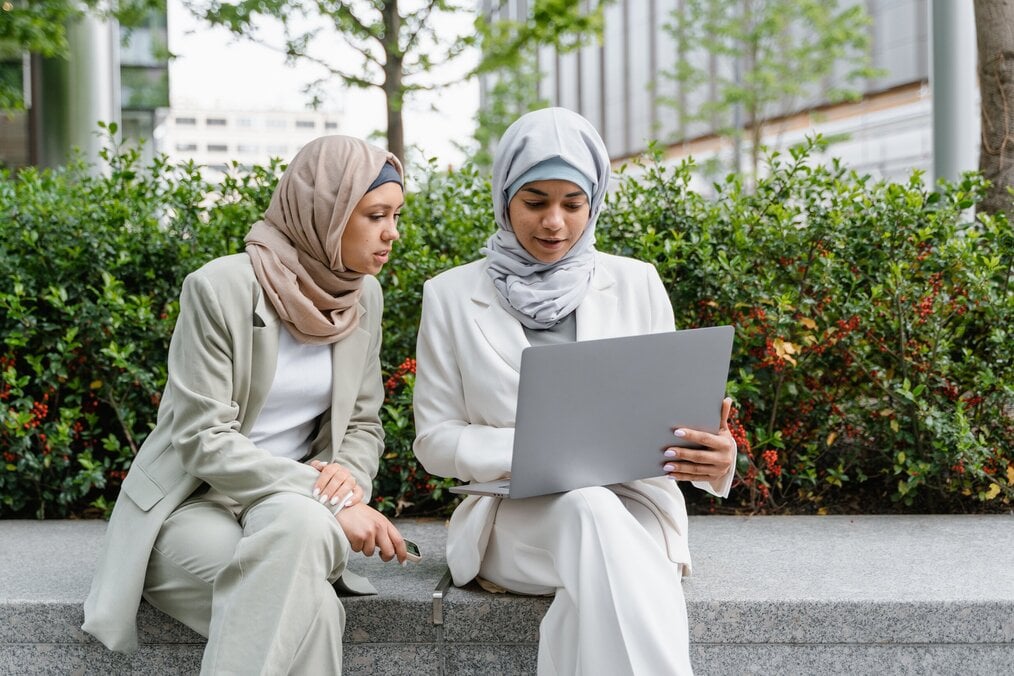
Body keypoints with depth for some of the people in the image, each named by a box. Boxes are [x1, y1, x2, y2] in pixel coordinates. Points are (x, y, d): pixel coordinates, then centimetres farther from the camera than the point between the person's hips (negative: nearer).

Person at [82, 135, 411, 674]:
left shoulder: (363, 296, 4)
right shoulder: (221, 287, -15)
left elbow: (362, 424, 12)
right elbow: (204, 439, -18)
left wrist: (350, 475, -13)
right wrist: (326, 498, -24)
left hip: (296, 509, 5)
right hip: (194, 503, -4)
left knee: (303, 525, -35)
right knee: (306, 602, -34)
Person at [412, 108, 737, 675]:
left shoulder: (636, 283, 8)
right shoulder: (451, 296, 5)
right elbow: (436, 438, 5)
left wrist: (714, 457, -15)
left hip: (632, 505, 1)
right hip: (513, 514, 0)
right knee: (589, 508, -36)